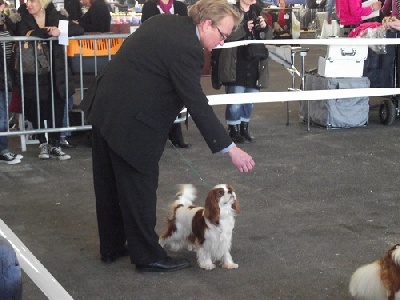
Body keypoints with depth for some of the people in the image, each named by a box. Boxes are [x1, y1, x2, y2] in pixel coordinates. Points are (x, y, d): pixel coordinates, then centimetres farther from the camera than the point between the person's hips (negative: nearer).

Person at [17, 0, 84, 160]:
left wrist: (60, 31, -18)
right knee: (36, 109, 0)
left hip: (55, 70, 1)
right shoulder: (23, 14, -1)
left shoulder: (54, 15, 3)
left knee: (57, 108, -2)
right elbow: (23, 33, -20)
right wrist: (47, 32, -26)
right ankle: (43, 144, 16)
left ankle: (55, 146, 7)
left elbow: (79, 30, -3)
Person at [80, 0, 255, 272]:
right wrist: (230, 149, -20)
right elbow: (198, 105, -22)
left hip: (104, 107, 10)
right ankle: (148, 256, 13)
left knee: (110, 185, 17)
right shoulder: (186, 49, -20)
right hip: (130, 121, -10)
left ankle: (111, 247, 30)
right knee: (139, 188, 2)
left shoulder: (164, 22, 8)